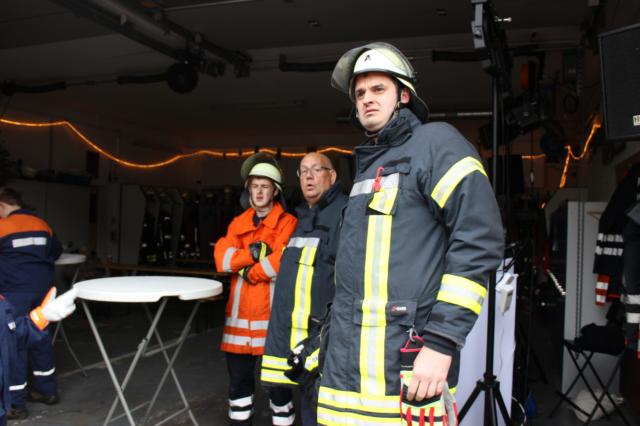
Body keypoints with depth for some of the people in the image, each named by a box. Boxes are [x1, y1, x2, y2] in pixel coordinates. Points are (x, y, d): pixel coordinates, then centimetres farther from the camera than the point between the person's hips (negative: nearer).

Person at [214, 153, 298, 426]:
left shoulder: (287, 222, -3)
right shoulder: (238, 223, 13)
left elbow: (283, 260, -18)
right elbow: (222, 257, -1)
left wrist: (250, 272, -7)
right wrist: (251, 254, -15)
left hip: (273, 309, -5)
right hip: (241, 309, 5)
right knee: (238, 374, 14)